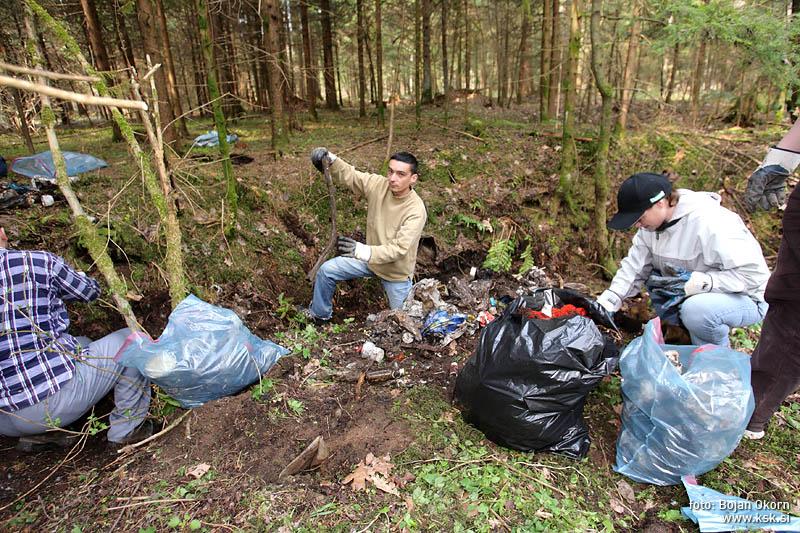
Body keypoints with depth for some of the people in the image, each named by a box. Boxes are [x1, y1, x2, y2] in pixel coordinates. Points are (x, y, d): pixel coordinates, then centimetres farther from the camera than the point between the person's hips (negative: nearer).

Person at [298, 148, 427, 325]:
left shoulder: (416, 211, -31)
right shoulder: (378, 184, -15)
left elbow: (399, 249, -36)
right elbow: (348, 175, -7)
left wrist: (364, 251, -51)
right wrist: (329, 159, -28)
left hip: (396, 271, -4)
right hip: (370, 257, 5)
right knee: (326, 271, 2)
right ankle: (319, 314, 26)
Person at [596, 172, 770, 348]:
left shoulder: (709, 223, -29)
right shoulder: (651, 224, -5)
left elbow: (753, 274, -29)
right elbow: (633, 268, -5)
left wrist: (698, 282, -38)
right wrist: (605, 304, -15)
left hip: (747, 299, -7)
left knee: (695, 309, -35)